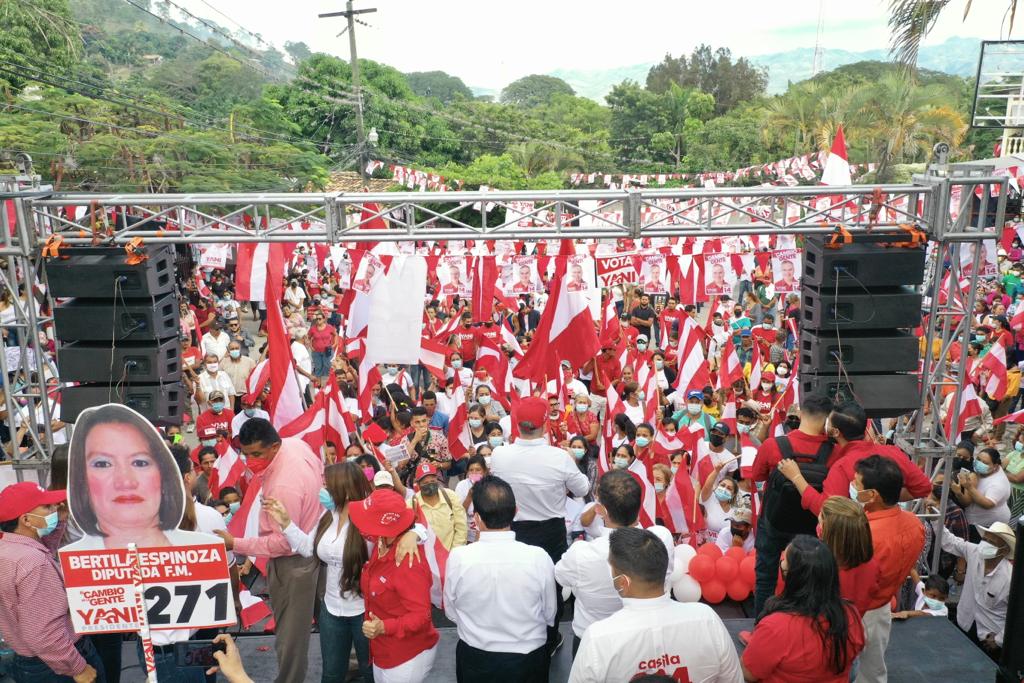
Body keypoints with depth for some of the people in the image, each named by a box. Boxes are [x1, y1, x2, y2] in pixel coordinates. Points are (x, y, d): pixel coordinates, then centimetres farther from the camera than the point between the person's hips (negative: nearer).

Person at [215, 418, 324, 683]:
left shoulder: (283, 486, -35)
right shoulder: (296, 443, -8)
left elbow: (283, 542, -28)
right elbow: (319, 473, 11)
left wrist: (236, 544, -24)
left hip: (293, 560, -10)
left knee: (289, 635, 5)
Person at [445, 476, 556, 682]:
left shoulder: (458, 558, -21)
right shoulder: (539, 557, -22)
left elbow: (451, 613, -5)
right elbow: (549, 615, -7)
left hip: (474, 661, 1)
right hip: (529, 660, 0)